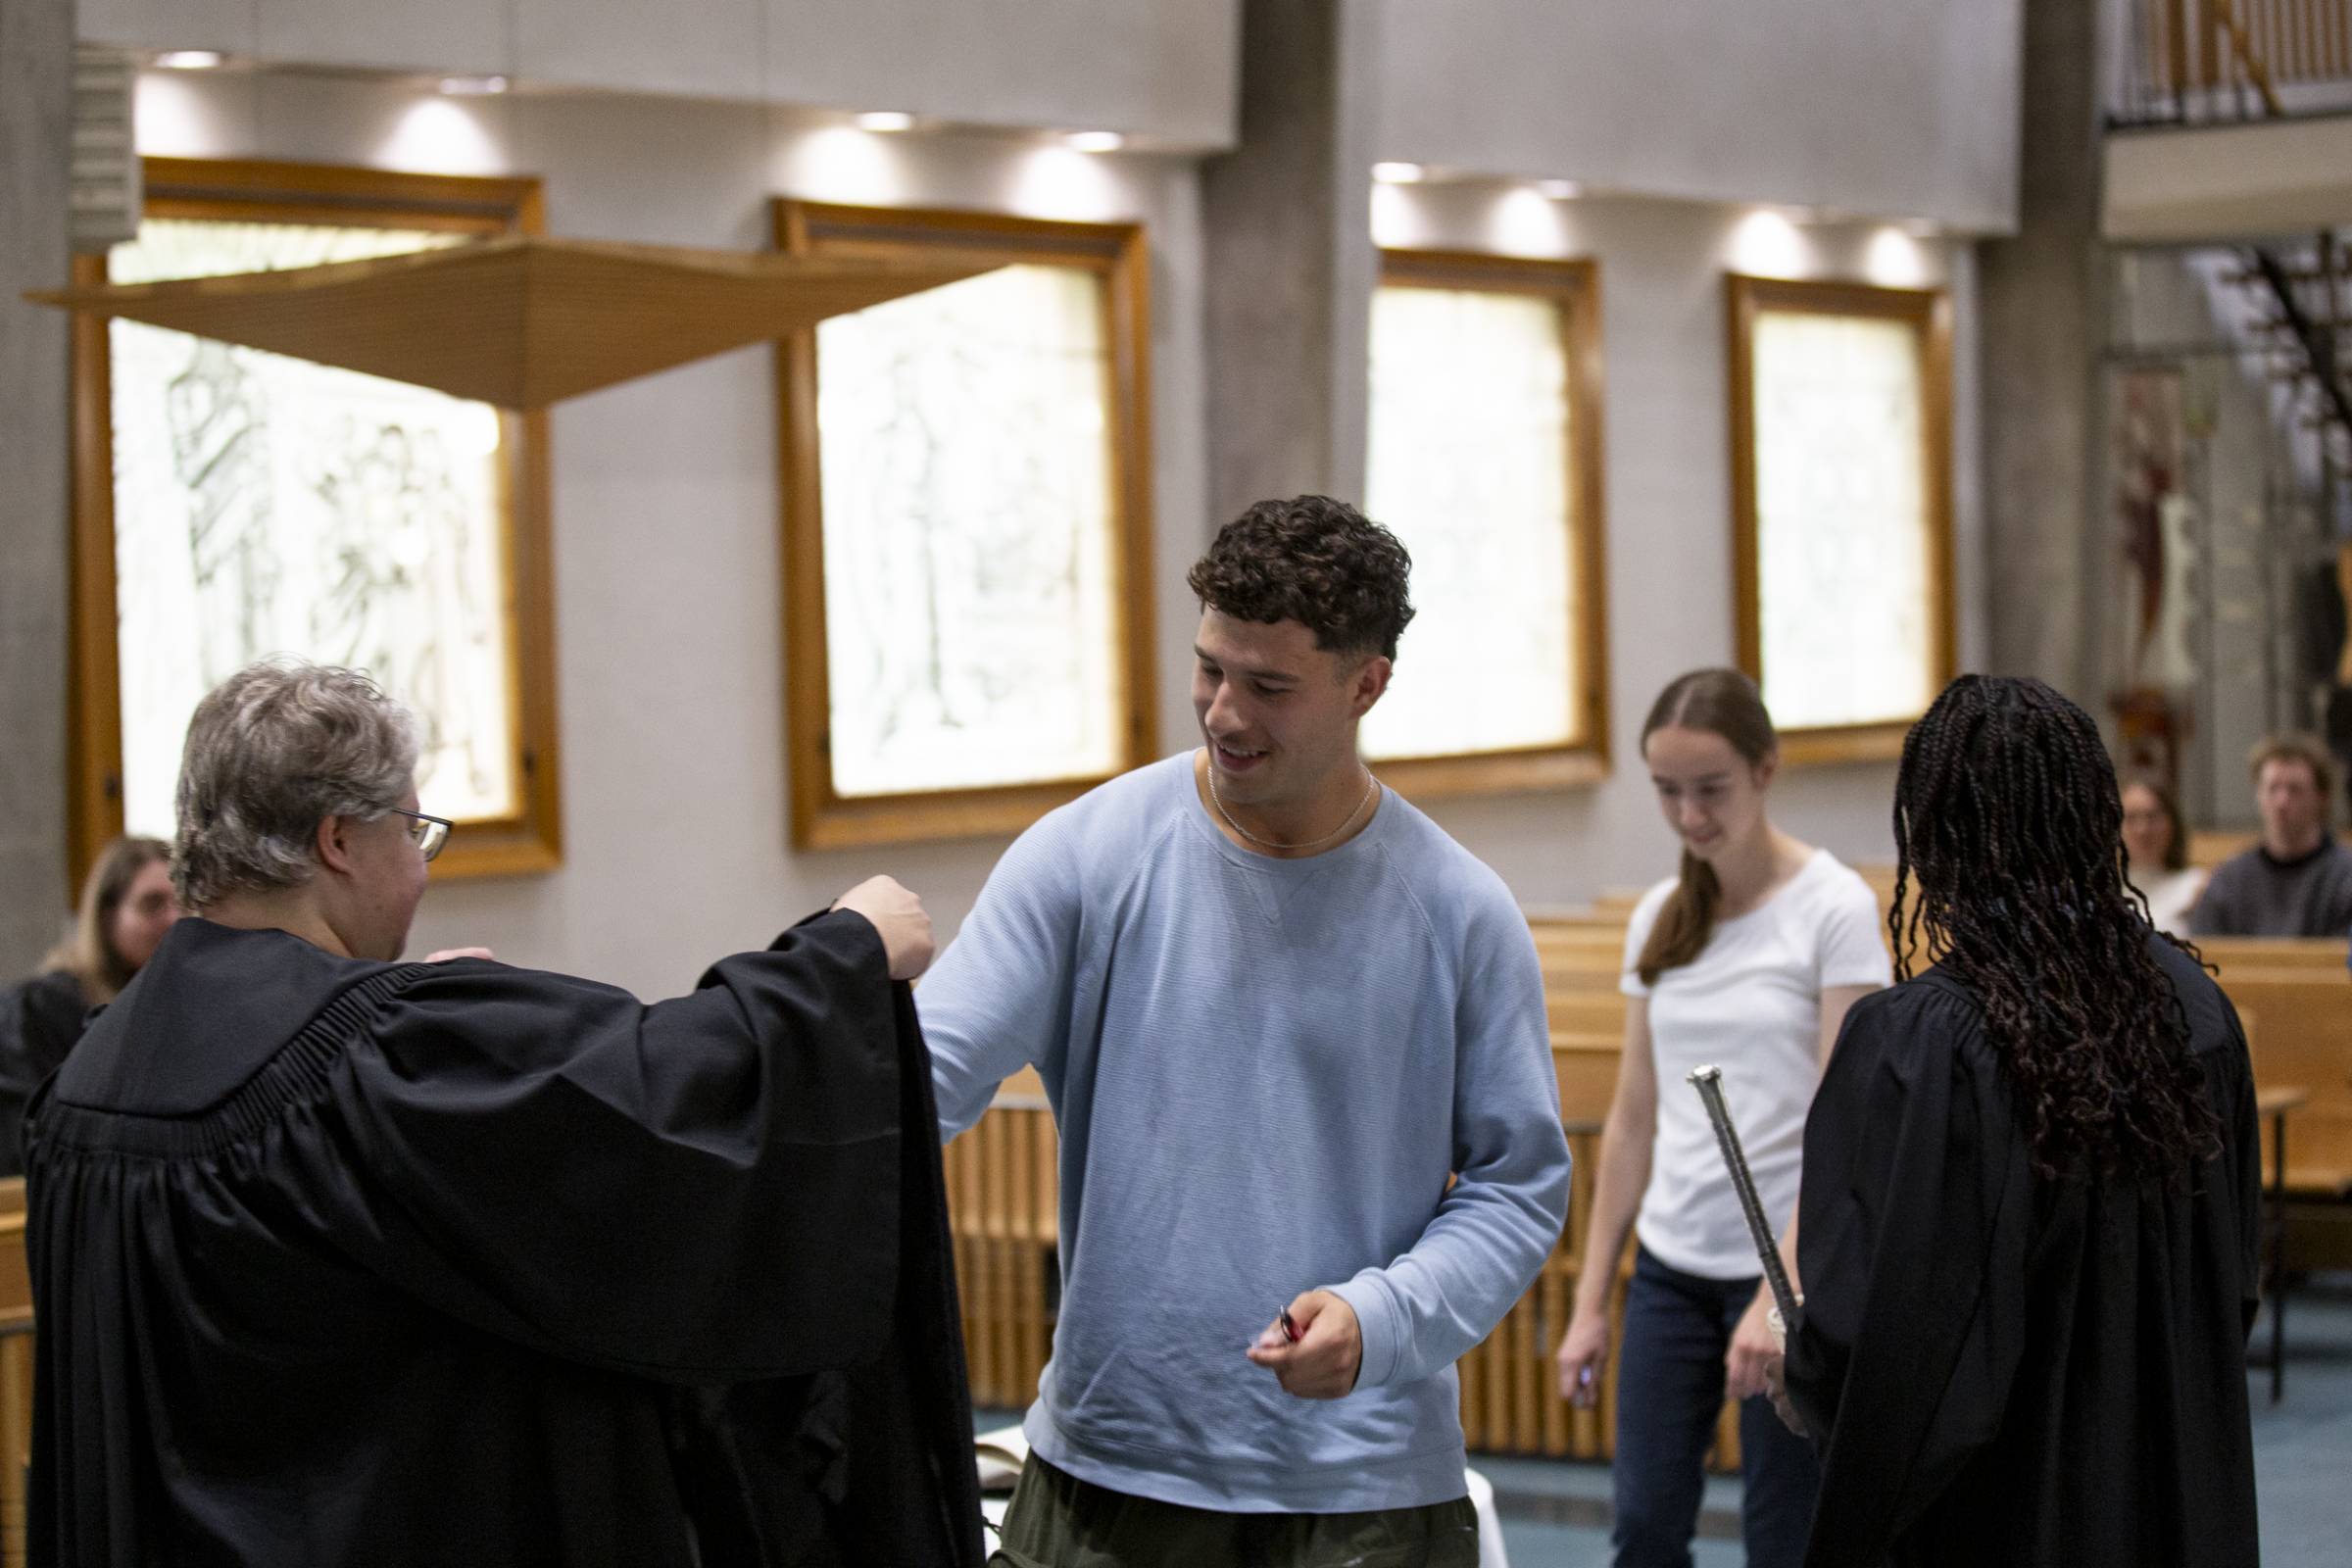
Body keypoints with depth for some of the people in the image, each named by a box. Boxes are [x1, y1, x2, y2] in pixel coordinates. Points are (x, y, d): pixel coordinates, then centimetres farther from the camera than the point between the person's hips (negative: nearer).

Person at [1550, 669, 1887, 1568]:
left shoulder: (1833, 909, -11)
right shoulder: (1659, 918, 6)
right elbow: (1633, 1119, 11)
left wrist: (1780, 1294, -24)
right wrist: (1590, 1301, 8)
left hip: (1794, 1264, -5)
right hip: (1671, 1266, 6)